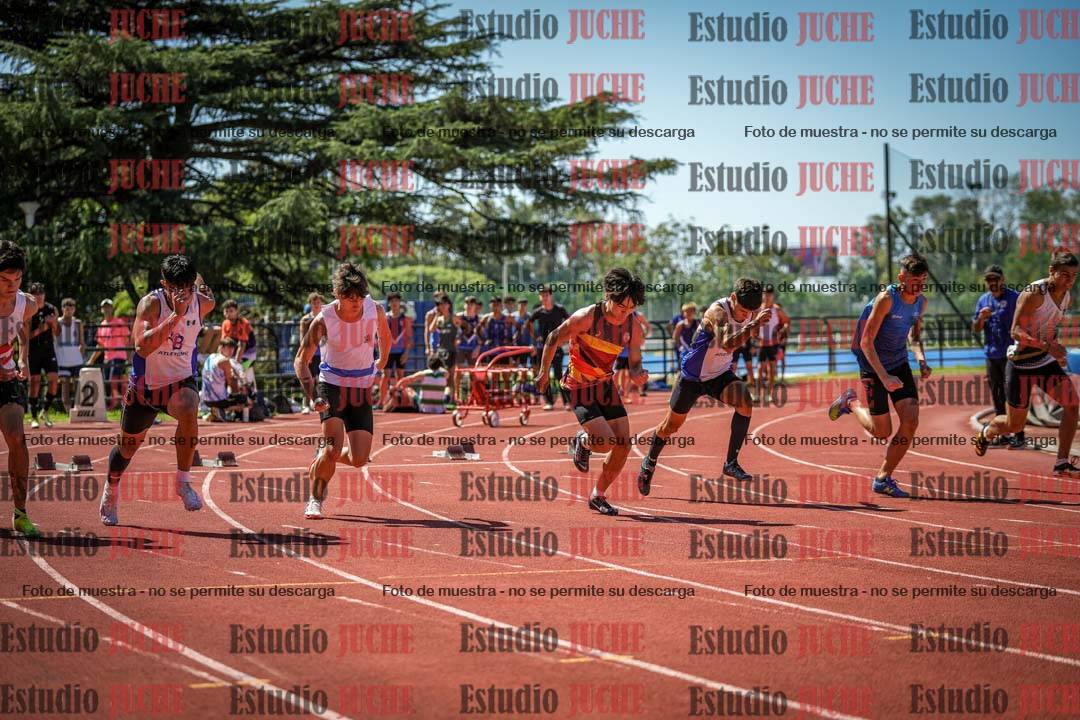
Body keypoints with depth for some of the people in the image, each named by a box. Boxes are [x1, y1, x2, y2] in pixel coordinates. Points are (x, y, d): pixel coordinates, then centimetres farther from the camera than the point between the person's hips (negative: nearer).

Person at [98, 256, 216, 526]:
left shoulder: (203, 303, -9)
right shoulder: (151, 303, -22)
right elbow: (143, 347, -38)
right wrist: (176, 315, -41)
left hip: (180, 382, 1)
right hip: (145, 384, -1)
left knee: (189, 410, -36)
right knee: (128, 445, 17)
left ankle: (184, 482, -22)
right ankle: (111, 492, 48)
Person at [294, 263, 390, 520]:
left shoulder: (374, 310, -11)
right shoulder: (324, 319, -18)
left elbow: (384, 334, 14)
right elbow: (301, 360, -11)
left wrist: (381, 363, 28)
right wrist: (313, 397, -23)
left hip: (362, 388, 3)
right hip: (331, 385, -3)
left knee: (359, 459, -5)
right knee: (333, 446, -22)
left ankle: (323, 459, 28)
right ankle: (315, 500, -1)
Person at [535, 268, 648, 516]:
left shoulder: (634, 327, -7)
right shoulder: (587, 317, -22)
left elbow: (635, 362, 5)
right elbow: (553, 339, -9)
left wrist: (637, 374, -19)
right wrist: (544, 373, -2)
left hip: (606, 384, 6)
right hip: (579, 388, -6)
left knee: (624, 445, -2)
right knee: (606, 443, -21)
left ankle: (598, 496, 17)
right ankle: (582, 442, 17)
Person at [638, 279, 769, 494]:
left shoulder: (753, 313, -10)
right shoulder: (718, 311, -31)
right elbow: (727, 343, -50)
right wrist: (754, 325, -59)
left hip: (721, 374, 4)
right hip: (693, 375, -4)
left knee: (745, 402, -24)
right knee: (671, 425, 10)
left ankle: (731, 463, -16)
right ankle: (649, 463, 38)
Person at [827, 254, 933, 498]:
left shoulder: (921, 302, -1)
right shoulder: (886, 299, -23)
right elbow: (866, 342, -22)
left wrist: (922, 361, -1)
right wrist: (884, 378, -29)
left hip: (900, 364, 6)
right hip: (874, 366, -6)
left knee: (911, 422, -10)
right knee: (882, 432, 1)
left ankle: (883, 478, 3)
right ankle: (850, 402, 31)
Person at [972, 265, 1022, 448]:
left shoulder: (1015, 298, -6)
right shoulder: (983, 300, 12)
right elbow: (975, 329, 15)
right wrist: (981, 318, -7)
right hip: (992, 355, 6)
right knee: (997, 395, 11)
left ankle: (1019, 434, -4)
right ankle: (1002, 433, 19)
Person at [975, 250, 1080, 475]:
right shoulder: (1034, 294, -22)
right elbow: (1016, 332, -26)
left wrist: (1056, 350, 15)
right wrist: (1047, 346, -37)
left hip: (1047, 362, 6)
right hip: (1022, 362, -6)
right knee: (1015, 425, 5)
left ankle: (1062, 463, -11)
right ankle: (987, 432, 41)